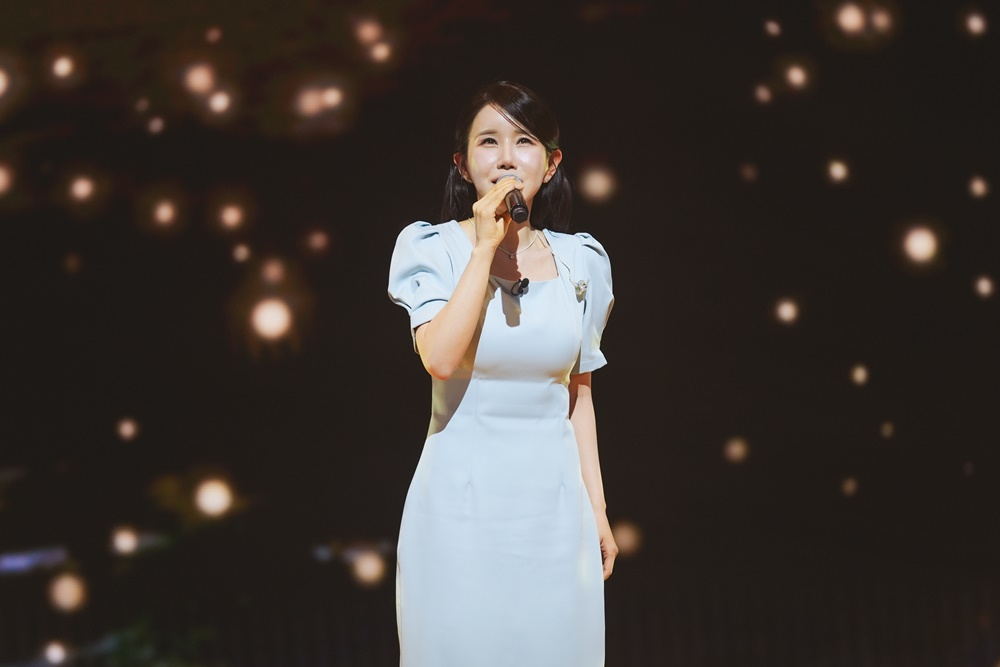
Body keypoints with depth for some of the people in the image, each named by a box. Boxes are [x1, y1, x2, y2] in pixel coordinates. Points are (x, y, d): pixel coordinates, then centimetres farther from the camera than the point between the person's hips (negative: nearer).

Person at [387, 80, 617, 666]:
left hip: (553, 502, 3)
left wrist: (598, 511, 10)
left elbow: (579, 396, 11)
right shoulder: (434, 249, -4)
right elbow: (442, 358, -21)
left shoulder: (581, 261, 6)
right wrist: (487, 247, -17)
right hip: (461, 502, -3)